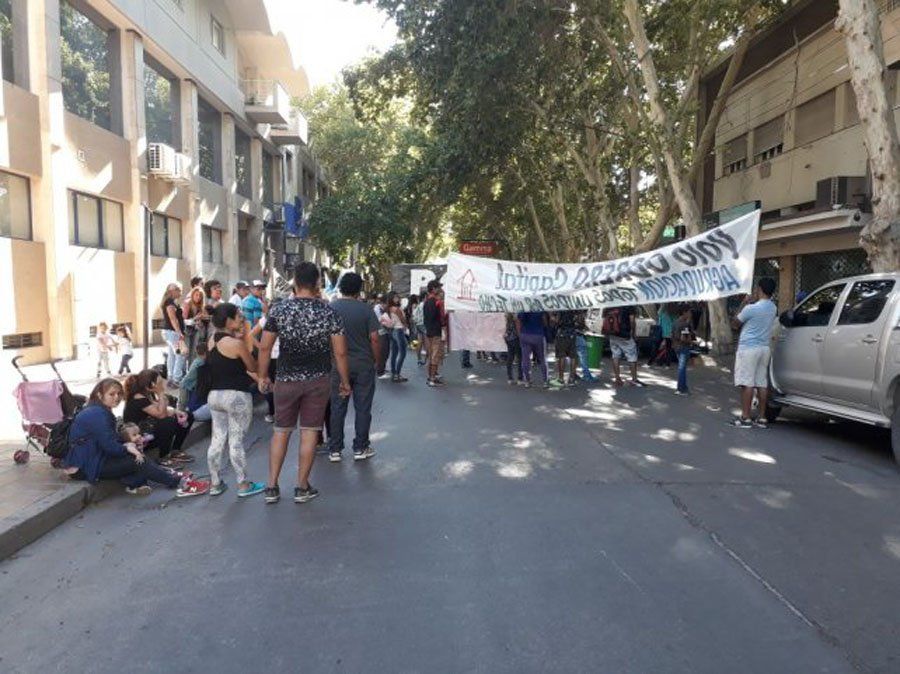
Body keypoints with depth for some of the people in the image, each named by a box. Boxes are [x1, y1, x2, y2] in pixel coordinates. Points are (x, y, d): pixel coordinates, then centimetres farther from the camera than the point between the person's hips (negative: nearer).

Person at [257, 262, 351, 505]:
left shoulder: (279, 309, -5)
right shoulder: (328, 312, -7)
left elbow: (264, 348, -2)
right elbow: (340, 352, -6)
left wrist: (262, 376, 10)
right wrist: (345, 382, 5)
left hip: (286, 380, 1)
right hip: (317, 380, -1)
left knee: (281, 431, 13)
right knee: (309, 432, 7)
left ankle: (272, 487, 16)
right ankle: (302, 487, 16)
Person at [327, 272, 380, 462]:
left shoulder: (330, 308, -3)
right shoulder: (365, 309, -8)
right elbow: (374, 338, -10)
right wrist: (375, 360, 3)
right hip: (363, 365, -2)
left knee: (337, 408, 10)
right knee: (362, 408, 9)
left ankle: (334, 450, 15)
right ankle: (360, 448, 16)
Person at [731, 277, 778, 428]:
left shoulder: (751, 308, -16)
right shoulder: (773, 308, 8)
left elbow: (735, 323, -3)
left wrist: (743, 304, 2)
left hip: (748, 348, -7)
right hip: (764, 348, 7)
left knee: (747, 383, -5)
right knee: (762, 383, 8)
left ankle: (745, 418, -5)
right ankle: (761, 418, 11)